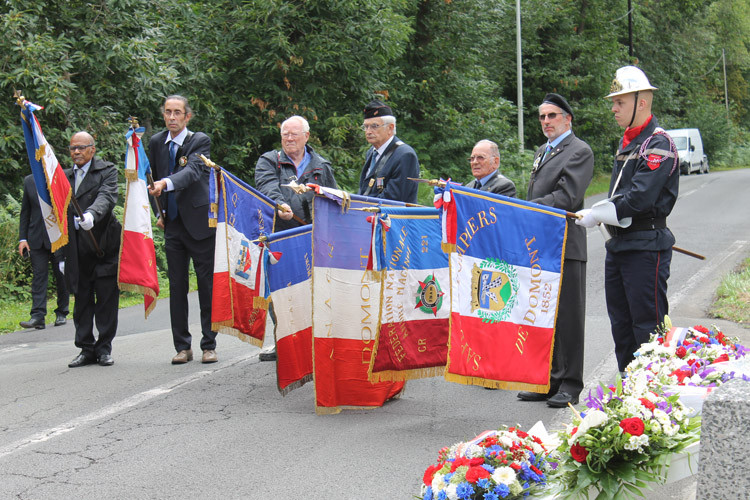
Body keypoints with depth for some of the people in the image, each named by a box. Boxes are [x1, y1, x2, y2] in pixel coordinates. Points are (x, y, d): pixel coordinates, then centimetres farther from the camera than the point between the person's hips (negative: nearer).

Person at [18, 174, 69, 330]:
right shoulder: (29, 181, 10)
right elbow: (25, 212, 13)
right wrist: (22, 238, 6)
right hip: (36, 239, 2)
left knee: (62, 275, 5)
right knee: (38, 276, -3)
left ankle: (61, 314, 17)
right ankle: (37, 317, -8)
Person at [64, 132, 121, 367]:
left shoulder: (107, 171, -1)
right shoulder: (66, 176, 16)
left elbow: (107, 197, -19)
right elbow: (61, 207, 18)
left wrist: (91, 215, -41)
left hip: (103, 243, -4)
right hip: (77, 249, 5)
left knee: (106, 298, 0)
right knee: (82, 299, 7)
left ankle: (104, 348, 9)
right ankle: (87, 349, 14)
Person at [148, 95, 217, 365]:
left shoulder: (200, 141, -8)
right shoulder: (157, 142, 8)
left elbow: (192, 171, -27)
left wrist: (166, 183, -44)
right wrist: (159, 212, 14)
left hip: (199, 223, -5)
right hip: (173, 224, 5)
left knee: (207, 285, 0)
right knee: (177, 286, 6)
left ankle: (209, 345, 9)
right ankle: (182, 346, 12)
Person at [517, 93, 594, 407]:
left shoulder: (580, 151, -7)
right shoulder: (542, 152, 22)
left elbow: (566, 198, -18)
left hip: (565, 247, -9)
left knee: (568, 317, -4)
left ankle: (569, 386, 1)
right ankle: (550, 381, 19)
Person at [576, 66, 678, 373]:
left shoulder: (658, 144, -13)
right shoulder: (627, 142, 16)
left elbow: (641, 198, -22)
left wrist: (598, 215, -17)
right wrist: (597, 214, 11)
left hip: (646, 248, -9)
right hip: (618, 244, 10)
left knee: (648, 327, -5)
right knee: (621, 325, 13)